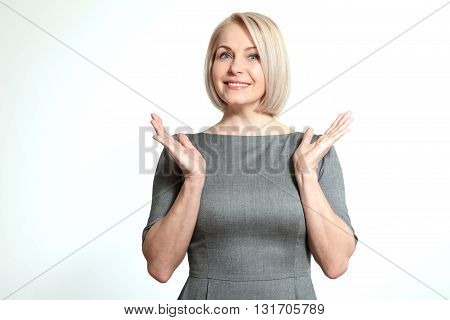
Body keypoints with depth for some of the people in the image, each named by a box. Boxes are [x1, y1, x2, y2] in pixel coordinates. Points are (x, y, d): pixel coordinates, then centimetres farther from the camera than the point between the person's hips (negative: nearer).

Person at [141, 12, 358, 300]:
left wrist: (305, 173, -16)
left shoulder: (315, 150, -5)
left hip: (294, 295, 1)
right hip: (204, 294, 0)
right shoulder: (182, 152, -6)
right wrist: (194, 177, -19)